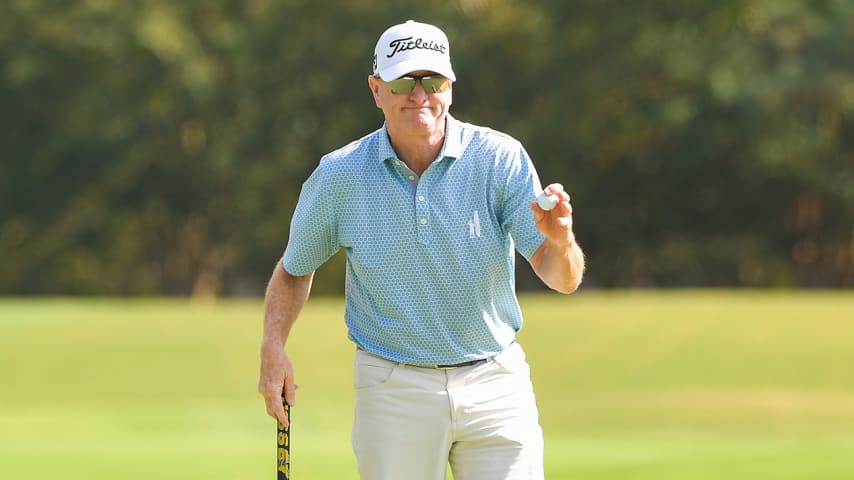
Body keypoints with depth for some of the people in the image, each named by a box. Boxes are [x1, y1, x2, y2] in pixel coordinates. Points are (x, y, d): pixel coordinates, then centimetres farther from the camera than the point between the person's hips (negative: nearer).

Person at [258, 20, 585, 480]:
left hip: (495, 385, 0)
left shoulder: (501, 159, -7)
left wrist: (560, 240, -35)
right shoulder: (339, 175, -4)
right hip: (393, 387, 0)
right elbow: (294, 269, 12)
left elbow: (562, 278, -12)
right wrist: (273, 351, -5)